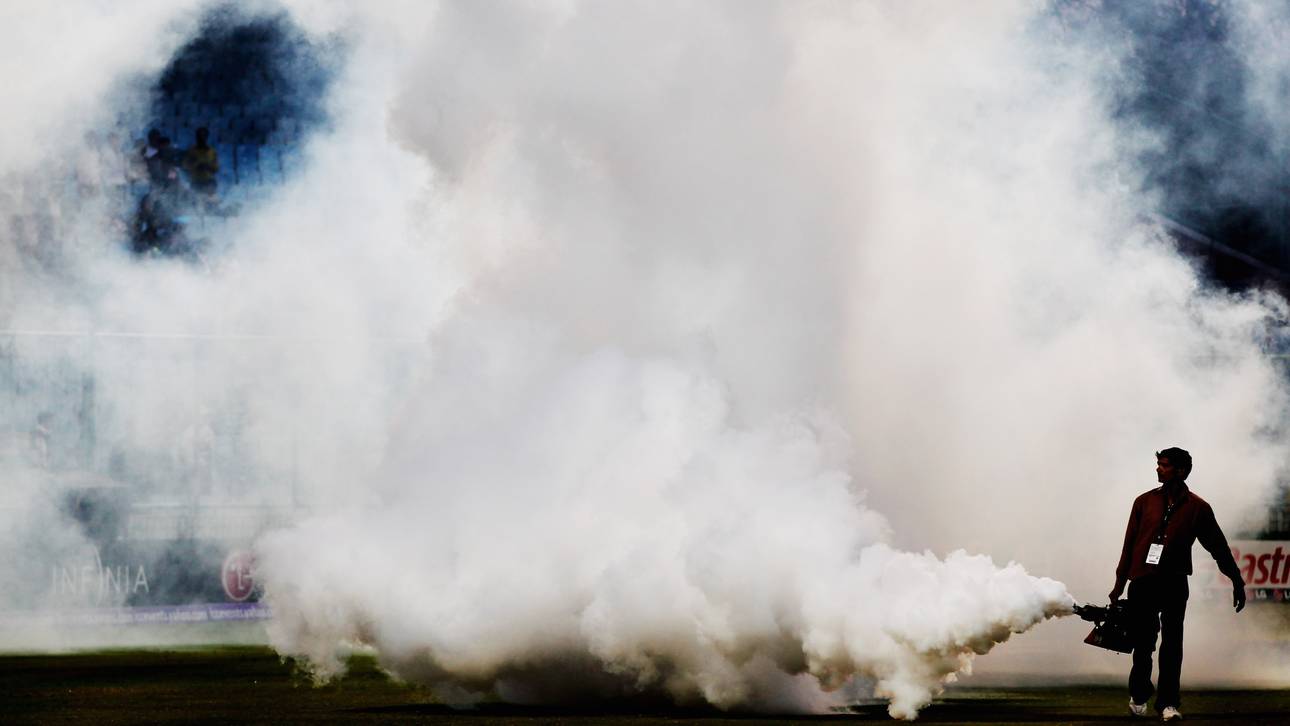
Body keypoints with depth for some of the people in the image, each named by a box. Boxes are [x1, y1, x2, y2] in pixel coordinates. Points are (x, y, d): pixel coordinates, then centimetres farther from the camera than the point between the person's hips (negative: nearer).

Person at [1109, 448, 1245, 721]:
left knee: (1172, 646, -5)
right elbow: (1129, 544, 9)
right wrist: (1120, 583, 9)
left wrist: (1237, 582, 8)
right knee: (1143, 644, 4)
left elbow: (1218, 546, 7)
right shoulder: (1145, 502, 7)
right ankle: (1139, 696, 23)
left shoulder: (1197, 508, 3)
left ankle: (1168, 703, -2)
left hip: (1174, 585, -1)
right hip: (1142, 583, 1)